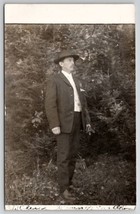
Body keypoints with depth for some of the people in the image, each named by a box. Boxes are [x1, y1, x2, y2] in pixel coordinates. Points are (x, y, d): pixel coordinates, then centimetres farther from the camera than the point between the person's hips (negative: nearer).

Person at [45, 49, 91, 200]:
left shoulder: (76, 81, 18)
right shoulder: (53, 80, -6)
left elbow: (82, 102, 18)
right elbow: (50, 104, -14)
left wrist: (87, 120, 10)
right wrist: (54, 125, -21)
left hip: (77, 121, 7)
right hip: (63, 122, -7)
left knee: (73, 154, 10)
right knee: (64, 156, -5)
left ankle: (68, 182, 21)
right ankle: (64, 188, 1)